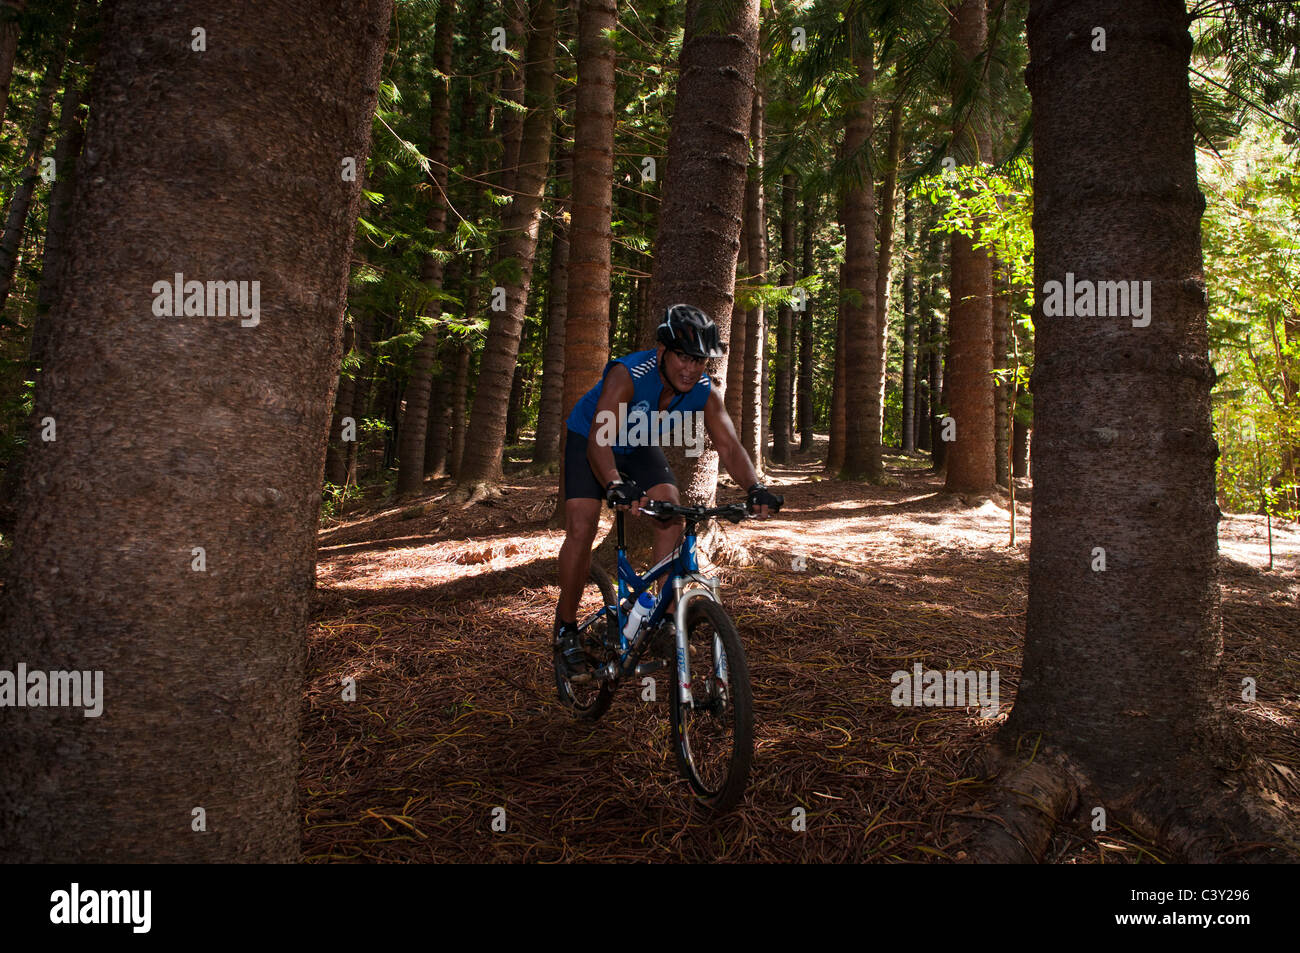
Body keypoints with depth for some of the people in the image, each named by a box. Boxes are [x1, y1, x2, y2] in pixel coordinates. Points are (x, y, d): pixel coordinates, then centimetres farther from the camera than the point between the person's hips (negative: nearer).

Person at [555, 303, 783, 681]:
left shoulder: (705, 392, -22)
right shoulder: (627, 375, -37)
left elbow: (728, 445, -28)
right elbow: (599, 440, -47)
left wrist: (755, 487, -47)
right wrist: (614, 485, -66)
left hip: (639, 447, 4)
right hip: (585, 440, -4)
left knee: (672, 517, -16)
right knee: (582, 527, -18)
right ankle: (566, 629, -1)